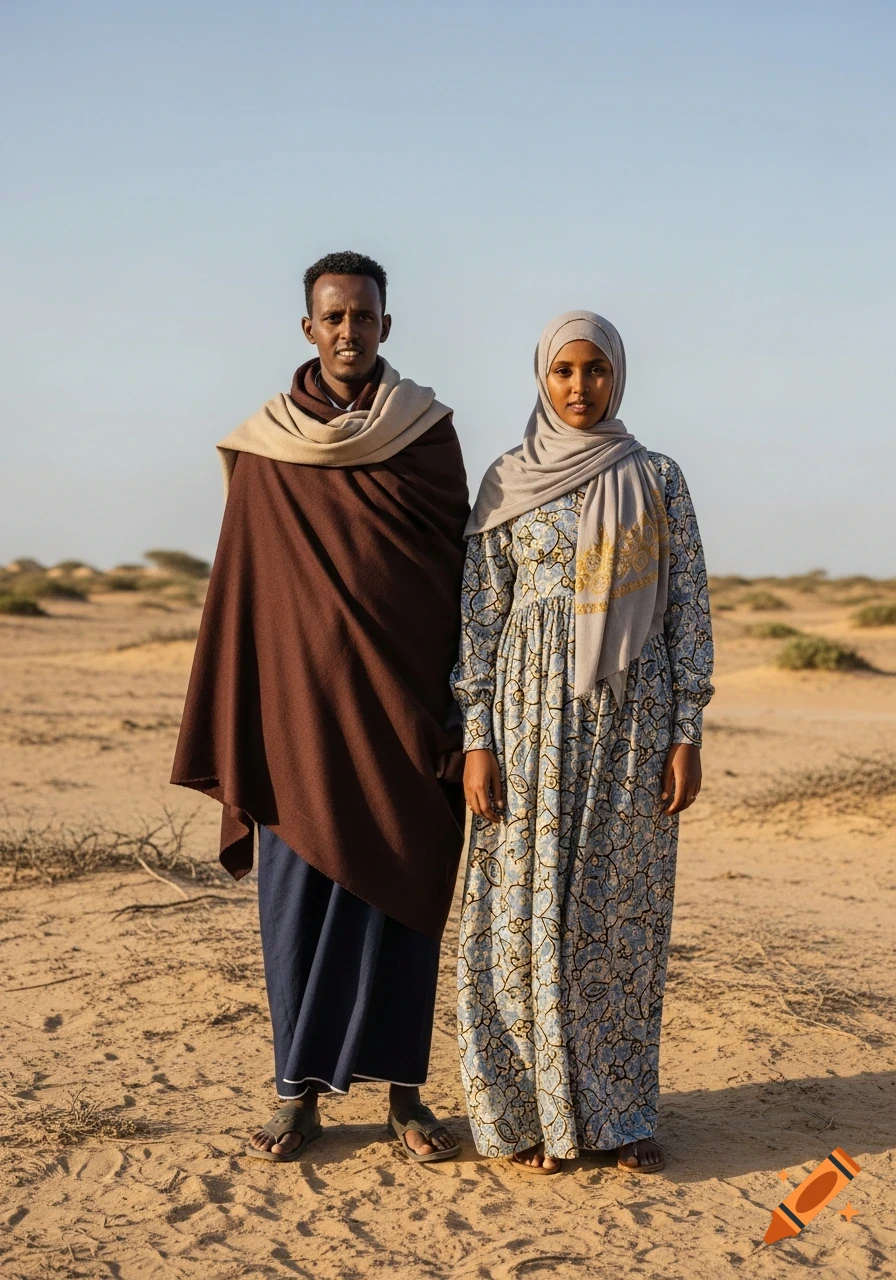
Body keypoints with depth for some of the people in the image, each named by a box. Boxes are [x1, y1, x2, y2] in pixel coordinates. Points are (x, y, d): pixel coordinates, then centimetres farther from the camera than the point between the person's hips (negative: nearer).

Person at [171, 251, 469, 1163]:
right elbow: (241, 590, 4)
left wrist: (458, 705, -1)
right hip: (299, 700, 0)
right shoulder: (262, 449, 3)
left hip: (401, 705, 0)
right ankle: (301, 1094, 15)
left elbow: (460, 569, 4)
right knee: (299, 897, 4)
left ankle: (402, 1089, 16)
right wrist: (232, 733, 0)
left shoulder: (427, 434, 3)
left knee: (401, 894, 4)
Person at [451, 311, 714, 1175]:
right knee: (530, 909, 1)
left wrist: (687, 734, -3)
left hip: (631, 718, 1)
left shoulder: (657, 481, 5)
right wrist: (476, 739, -6)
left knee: (622, 911, 5)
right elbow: (478, 615, 1)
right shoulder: (506, 482, 3)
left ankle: (619, 1110, 17)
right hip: (532, 717, 0)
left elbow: (688, 610, 4)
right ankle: (532, 1111, 13)